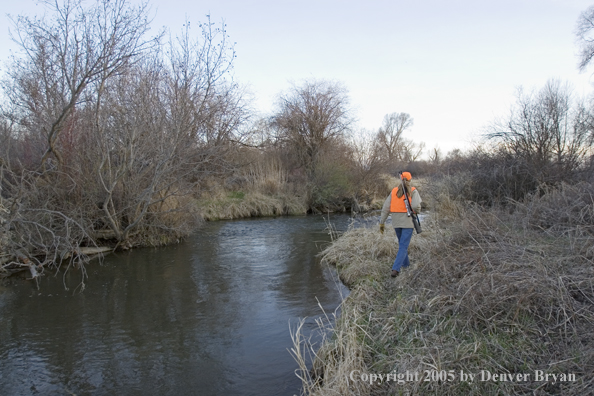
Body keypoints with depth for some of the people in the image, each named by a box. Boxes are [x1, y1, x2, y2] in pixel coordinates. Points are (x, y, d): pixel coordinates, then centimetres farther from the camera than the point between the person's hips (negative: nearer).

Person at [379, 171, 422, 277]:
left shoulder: (394, 191, 5)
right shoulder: (413, 191, -5)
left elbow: (386, 208, -1)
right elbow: (416, 206, -20)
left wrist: (382, 223, 3)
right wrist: (417, 210, 5)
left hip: (396, 221, 4)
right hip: (408, 221, -4)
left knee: (402, 242, 26)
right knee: (403, 246, -4)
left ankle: (405, 263, 42)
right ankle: (395, 269, -18)